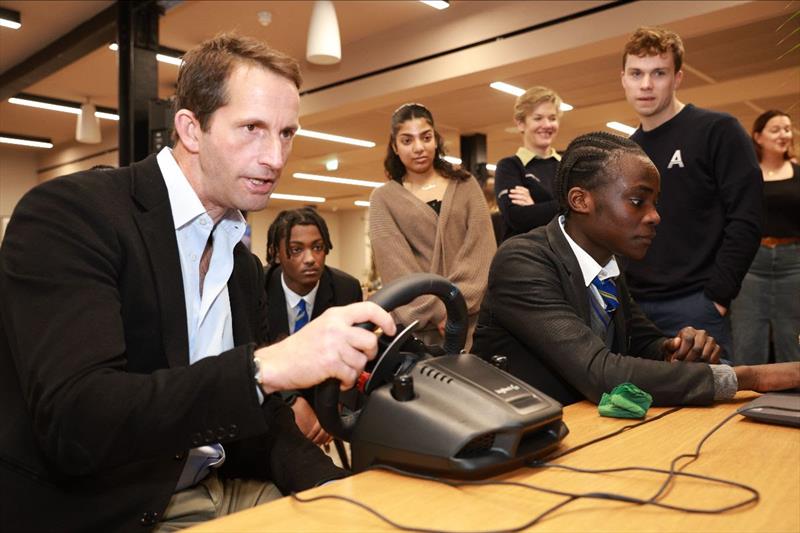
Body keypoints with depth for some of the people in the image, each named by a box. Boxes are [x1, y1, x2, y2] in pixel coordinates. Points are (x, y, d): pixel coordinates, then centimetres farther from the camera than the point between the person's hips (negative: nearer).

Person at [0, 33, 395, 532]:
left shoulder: (246, 267, 8)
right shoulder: (68, 213, -15)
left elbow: (255, 415, 7)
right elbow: (71, 425, -25)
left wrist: (329, 483, -11)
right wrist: (266, 365, -34)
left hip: (210, 493, 7)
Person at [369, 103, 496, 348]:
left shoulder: (465, 185, 11)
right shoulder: (384, 198, 7)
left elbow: (482, 246, 0)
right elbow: (394, 263, -4)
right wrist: (438, 313, -14)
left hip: (473, 316, 1)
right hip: (418, 325, -1)